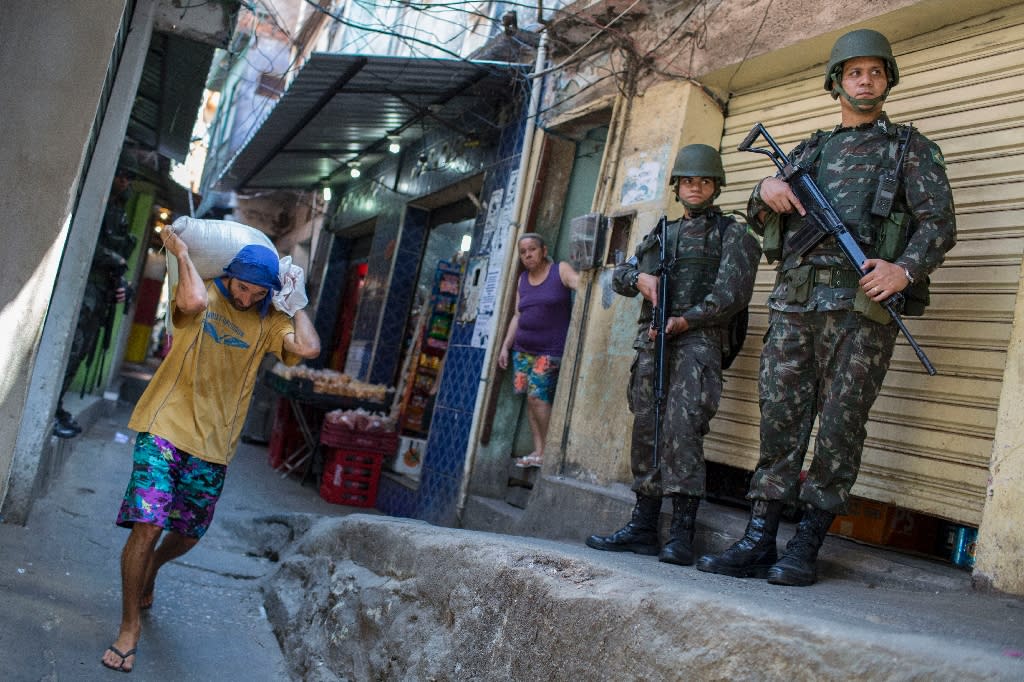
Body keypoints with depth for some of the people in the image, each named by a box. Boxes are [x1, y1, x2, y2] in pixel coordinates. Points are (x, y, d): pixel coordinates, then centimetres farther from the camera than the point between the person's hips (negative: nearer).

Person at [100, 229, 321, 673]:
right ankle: (130, 626, 6)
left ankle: (150, 569, 50)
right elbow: (193, 301, -29)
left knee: (188, 534, 15)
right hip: (165, 428, -3)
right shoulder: (206, 294, -3)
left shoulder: (269, 323, 3)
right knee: (148, 524, -13)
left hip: (212, 444, 4)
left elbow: (308, 348, -15)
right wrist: (181, 252, -16)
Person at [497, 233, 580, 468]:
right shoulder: (523, 279, 13)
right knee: (531, 397, 2)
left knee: (537, 396, -14)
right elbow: (517, 316, 15)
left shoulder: (560, 270, -2)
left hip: (551, 351, -6)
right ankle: (538, 451, 7)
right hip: (523, 349, 6)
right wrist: (505, 346, 12)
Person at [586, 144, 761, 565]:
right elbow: (619, 276, 21)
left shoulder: (732, 233, 8)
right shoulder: (660, 234, 25)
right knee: (645, 430, 4)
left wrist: (685, 321, -16)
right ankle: (643, 527, 11)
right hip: (651, 341, 6)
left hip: (698, 339, -6)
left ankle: (682, 534, -16)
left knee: (681, 428, -18)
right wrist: (639, 278, -2)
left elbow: (732, 293, -6)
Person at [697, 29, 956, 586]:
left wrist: (906, 269, -18)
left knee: (840, 425, -4)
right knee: (780, 419, -1)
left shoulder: (912, 148, 15)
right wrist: (765, 192, 0)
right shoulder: (809, 149, 25)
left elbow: (938, 222, 2)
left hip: (861, 304, -3)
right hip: (794, 300, 3)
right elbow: (762, 224, 23)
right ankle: (757, 544, 3)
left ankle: (805, 550, 3)